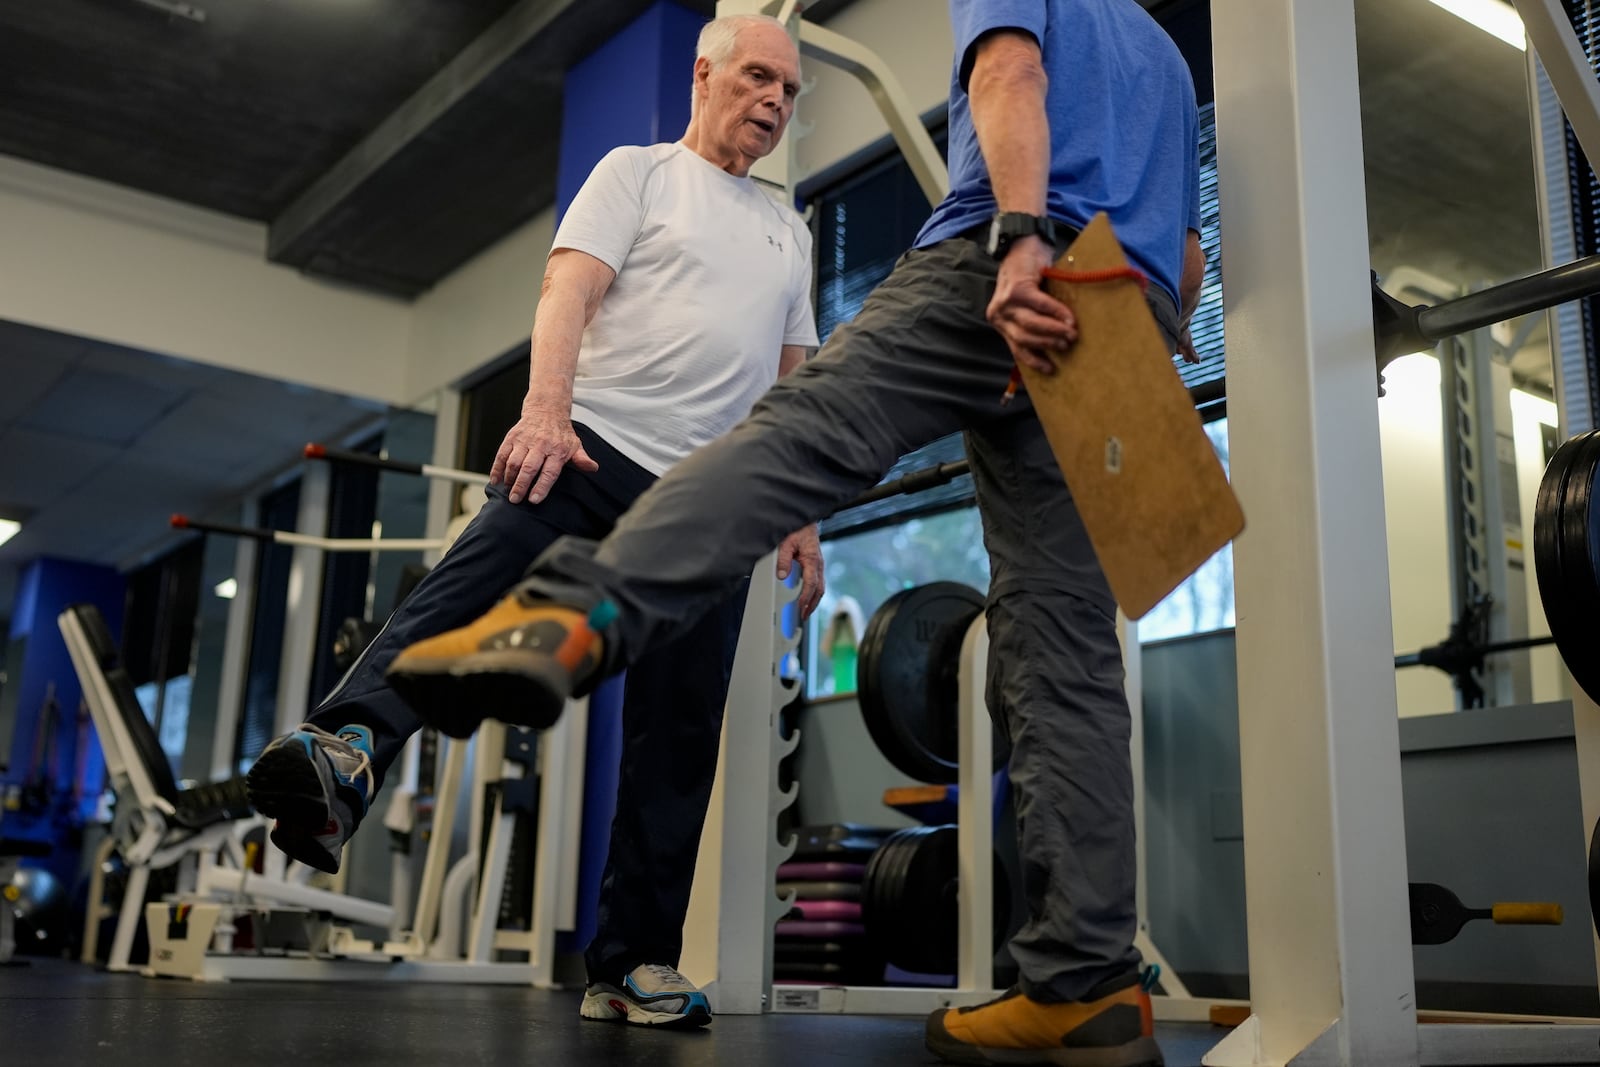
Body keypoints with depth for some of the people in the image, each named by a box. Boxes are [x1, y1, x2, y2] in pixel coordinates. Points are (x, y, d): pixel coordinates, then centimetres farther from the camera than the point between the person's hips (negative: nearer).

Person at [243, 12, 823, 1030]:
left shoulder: (789, 232, 25)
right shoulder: (636, 172, 11)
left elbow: (793, 383, 24)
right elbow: (570, 288, -6)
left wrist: (805, 516, 14)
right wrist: (546, 408, -24)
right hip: (595, 447, -4)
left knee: (682, 734, -2)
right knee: (478, 582, -32)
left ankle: (637, 963, 2)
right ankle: (347, 753, -47)